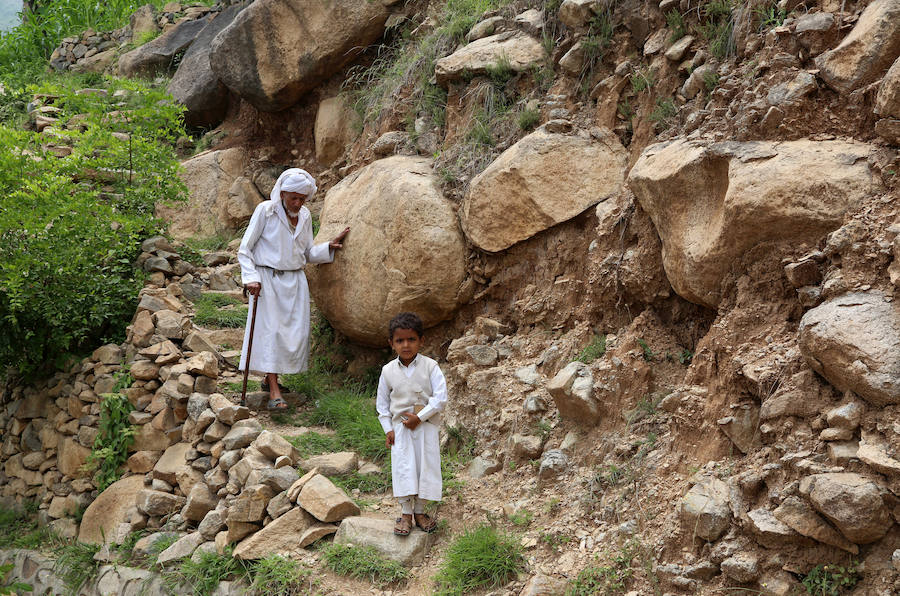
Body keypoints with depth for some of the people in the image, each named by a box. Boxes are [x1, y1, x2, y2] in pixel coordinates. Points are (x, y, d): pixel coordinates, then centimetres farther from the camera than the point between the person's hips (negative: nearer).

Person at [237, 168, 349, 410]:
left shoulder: (305, 216, 9)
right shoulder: (265, 210, -6)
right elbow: (244, 250, -4)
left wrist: (329, 247, 1)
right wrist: (251, 278, -15)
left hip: (295, 280, 5)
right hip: (268, 279, -5)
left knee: (297, 333, 1)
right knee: (270, 330, -11)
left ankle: (270, 376, 20)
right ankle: (274, 392, -13)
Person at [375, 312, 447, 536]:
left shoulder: (430, 367, -9)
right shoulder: (388, 370, -1)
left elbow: (440, 397, -13)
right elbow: (382, 402, 8)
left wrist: (419, 417, -18)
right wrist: (388, 429, 0)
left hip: (426, 426, -1)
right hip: (400, 428, 1)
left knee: (426, 466, 3)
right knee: (403, 468, -2)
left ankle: (419, 511, 18)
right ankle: (405, 513, 7)